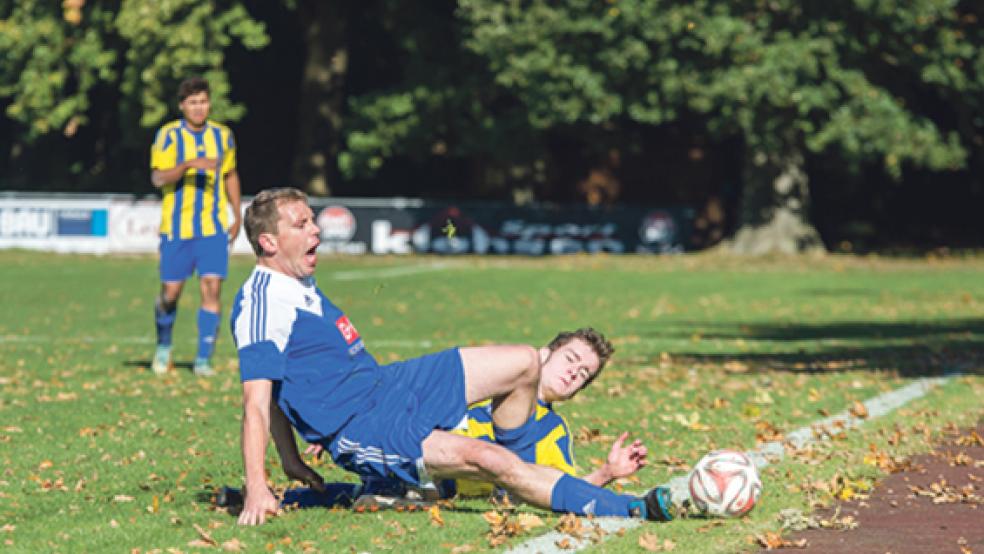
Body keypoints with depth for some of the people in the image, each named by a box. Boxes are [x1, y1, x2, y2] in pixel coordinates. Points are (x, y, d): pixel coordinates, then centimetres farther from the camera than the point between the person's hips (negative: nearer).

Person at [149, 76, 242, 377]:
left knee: (212, 289, -10)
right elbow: (157, 178, -16)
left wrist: (238, 216, 16)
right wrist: (189, 164, -30)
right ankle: (164, 346, 31)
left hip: (214, 227, 2)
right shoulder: (168, 135, -5)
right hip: (177, 227, -2)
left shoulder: (223, 135, 6)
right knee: (171, 291, 3)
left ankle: (203, 359, -4)